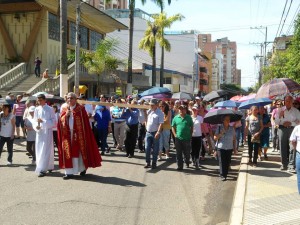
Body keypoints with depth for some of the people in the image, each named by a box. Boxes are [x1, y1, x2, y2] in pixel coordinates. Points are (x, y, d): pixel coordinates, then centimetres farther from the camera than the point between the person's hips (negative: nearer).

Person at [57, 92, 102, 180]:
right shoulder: (64, 109, 11)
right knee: (68, 153, 1)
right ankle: (69, 172, 3)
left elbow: (85, 123, -6)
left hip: (78, 134, -3)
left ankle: (83, 168, 19)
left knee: (79, 151, 2)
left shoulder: (81, 109, -2)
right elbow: (60, 121, 4)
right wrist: (66, 115, -12)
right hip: (67, 134, 4)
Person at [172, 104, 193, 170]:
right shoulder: (176, 118, 4)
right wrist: (175, 134, -1)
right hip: (178, 138, 1)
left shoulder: (189, 117, 2)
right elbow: (173, 127, 9)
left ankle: (187, 162, 37)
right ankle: (180, 166, 11)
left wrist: (190, 135, 1)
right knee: (179, 153, 3)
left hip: (187, 138, -1)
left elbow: (192, 127, 7)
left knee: (187, 153, 10)